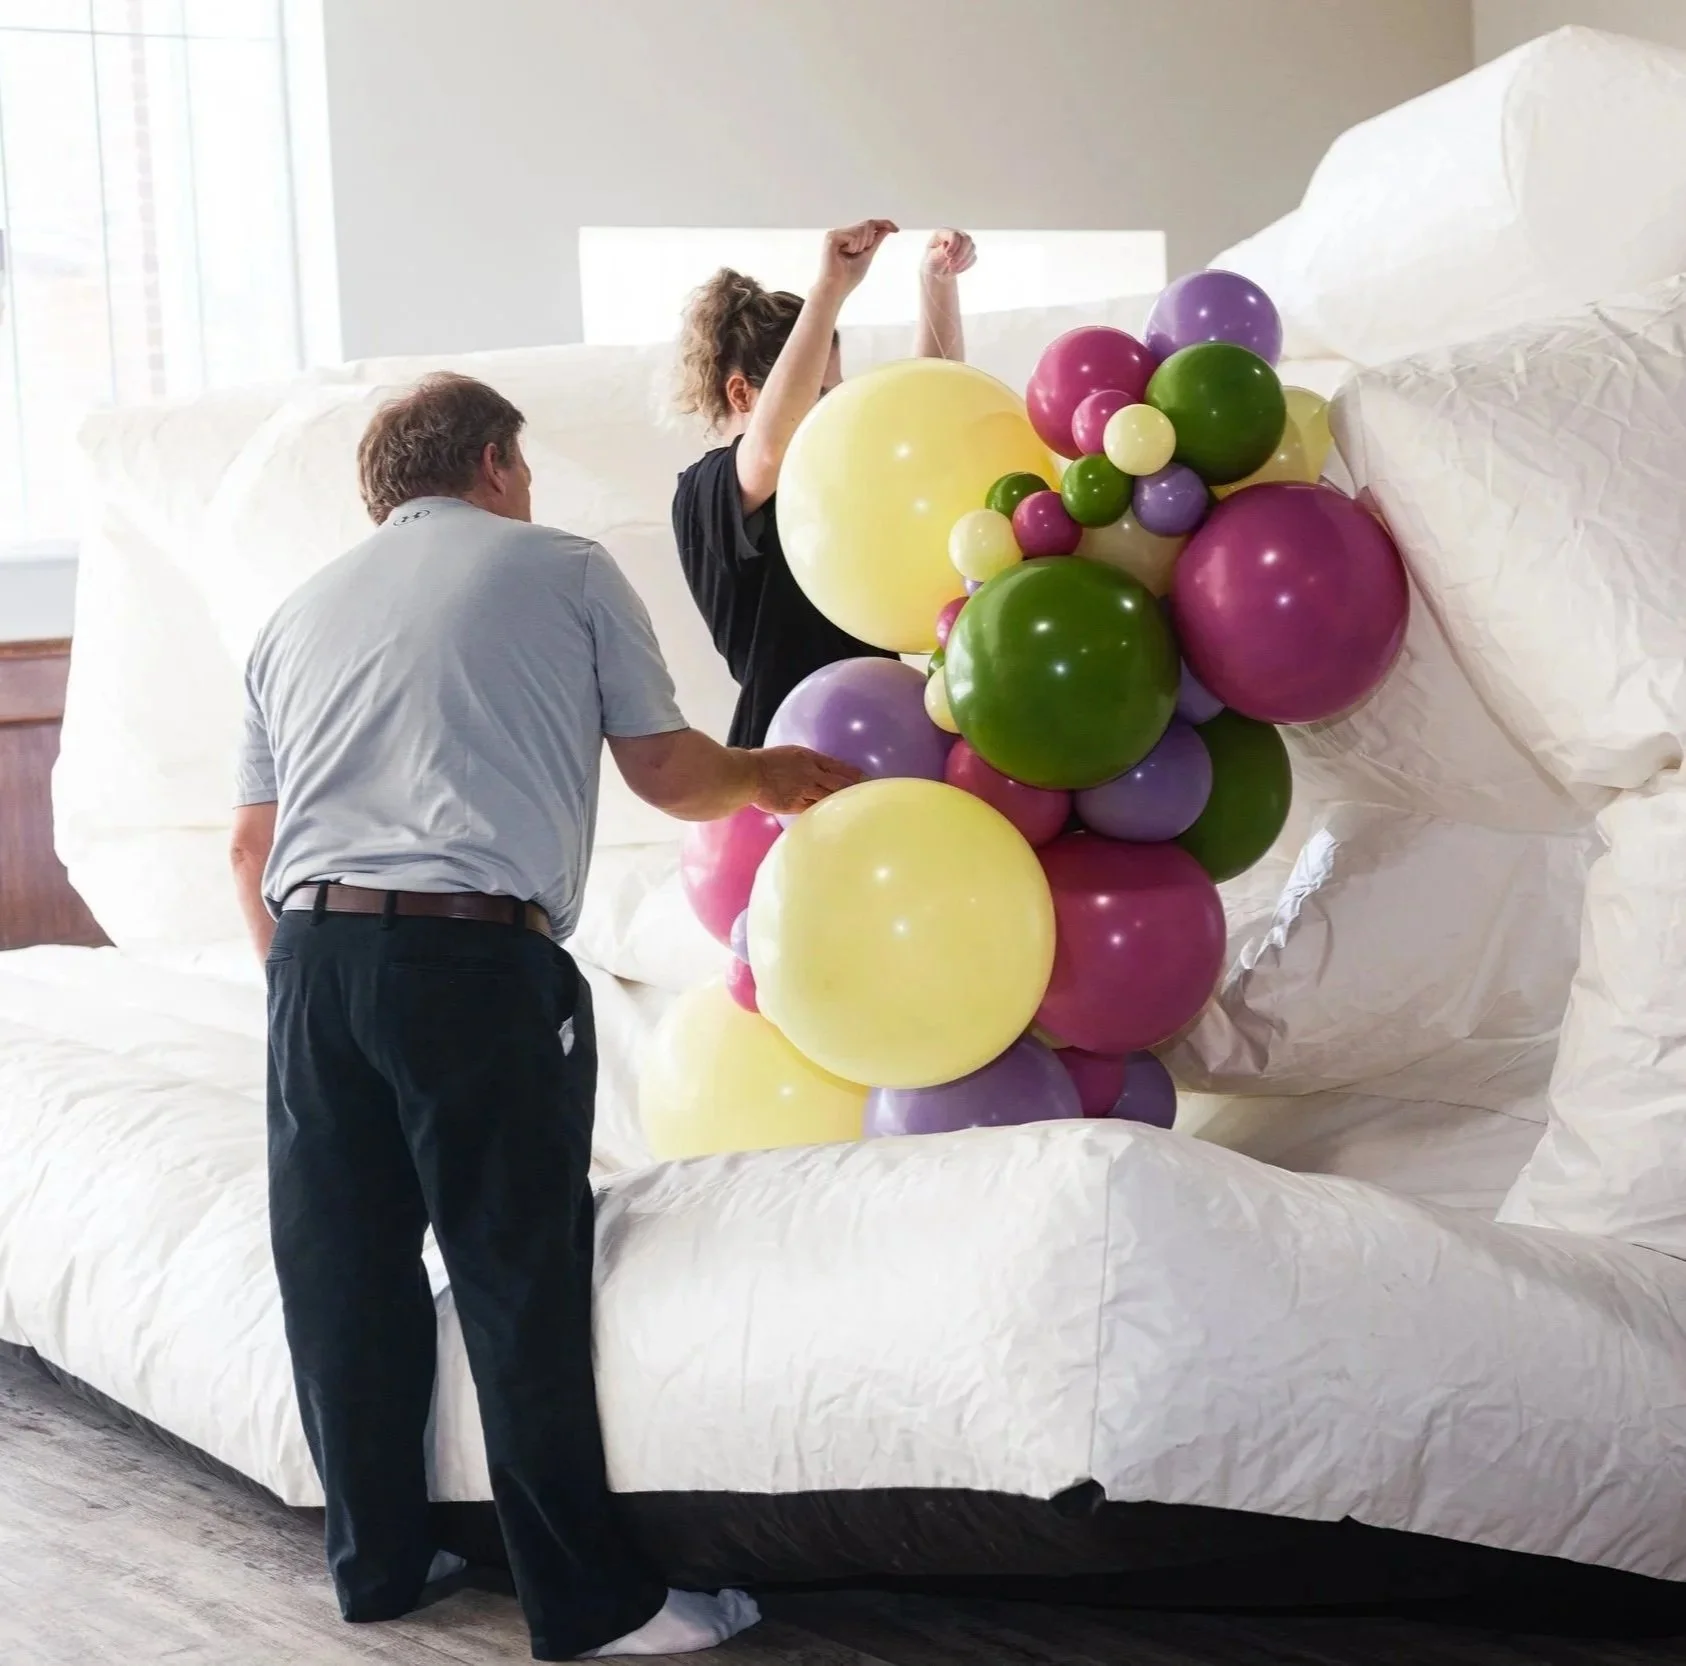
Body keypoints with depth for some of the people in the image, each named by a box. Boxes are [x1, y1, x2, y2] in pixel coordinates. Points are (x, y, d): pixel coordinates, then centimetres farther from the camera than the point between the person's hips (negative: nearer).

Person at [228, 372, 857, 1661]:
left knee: (343, 1271, 12)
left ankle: (375, 1561, 23)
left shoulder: (303, 614, 22)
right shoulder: (563, 570, 10)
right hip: (479, 959, -5)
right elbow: (668, 773, 11)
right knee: (524, 1285, -1)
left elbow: (252, 844, 19)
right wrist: (769, 775, 31)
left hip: (313, 948, 5)